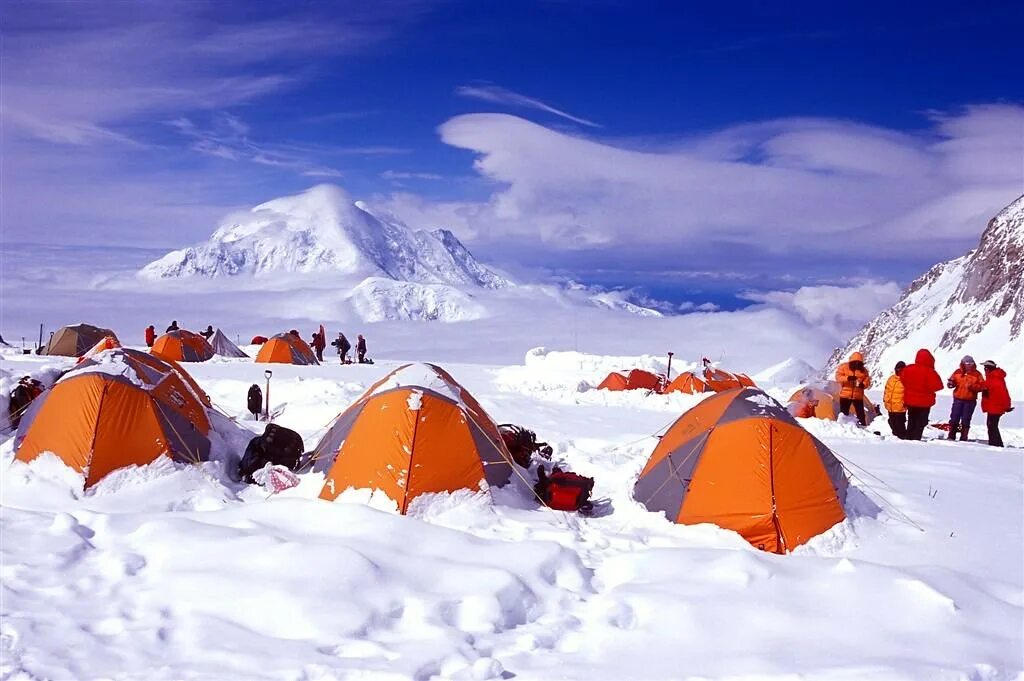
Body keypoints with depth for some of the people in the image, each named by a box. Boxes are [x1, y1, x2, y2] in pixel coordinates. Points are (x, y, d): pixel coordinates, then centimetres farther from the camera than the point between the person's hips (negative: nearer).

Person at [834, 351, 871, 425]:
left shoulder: (863, 370, 6)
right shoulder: (843, 367, -2)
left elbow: (867, 381, 6)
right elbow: (838, 377, -11)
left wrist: (863, 385, -18)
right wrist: (847, 378, -28)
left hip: (858, 396, 2)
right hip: (845, 395, -1)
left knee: (861, 414, 3)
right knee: (843, 413, 3)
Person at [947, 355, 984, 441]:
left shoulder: (977, 374, -1)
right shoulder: (958, 372, 3)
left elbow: (981, 386, -5)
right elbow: (952, 381, 12)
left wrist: (972, 386, -22)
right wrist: (950, 383, -12)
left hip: (970, 401, -1)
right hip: (958, 399, 1)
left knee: (965, 420, 4)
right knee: (954, 418, 2)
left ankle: (963, 439, 9)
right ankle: (951, 437, 10)